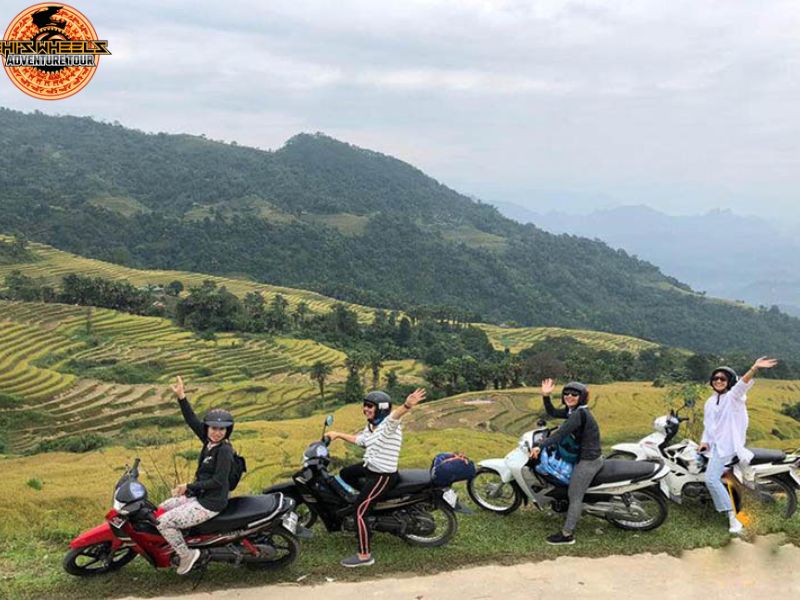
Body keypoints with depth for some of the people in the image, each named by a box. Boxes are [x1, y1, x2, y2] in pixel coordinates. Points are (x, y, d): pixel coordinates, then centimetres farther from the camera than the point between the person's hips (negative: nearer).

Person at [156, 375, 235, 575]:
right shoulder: (209, 441, 0)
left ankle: (186, 554, 4)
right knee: (161, 508, 21)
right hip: (199, 496, 9)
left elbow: (218, 481, -26)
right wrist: (181, 396, -10)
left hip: (210, 504, -9)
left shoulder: (224, 450, -22)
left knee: (163, 522, -11)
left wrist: (189, 487, -22)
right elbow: (192, 420, -1)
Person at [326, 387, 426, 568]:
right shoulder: (370, 426, 7)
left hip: (383, 476, -10)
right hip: (370, 468, 10)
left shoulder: (389, 424, -22)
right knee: (345, 474, 29)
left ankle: (365, 556, -5)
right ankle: (370, 497, 38)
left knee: (360, 510, -14)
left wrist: (407, 405, -68)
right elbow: (359, 440, 25)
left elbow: (395, 414, -46)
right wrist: (338, 435, 29)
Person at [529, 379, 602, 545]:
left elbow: (561, 433, -29)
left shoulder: (580, 413, -21)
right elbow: (552, 412, 15)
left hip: (588, 460, -10)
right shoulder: (573, 410, 8)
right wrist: (545, 396, -1)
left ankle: (567, 534, 0)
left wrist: (540, 445, -32)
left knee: (574, 496, -5)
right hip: (590, 457, 10)